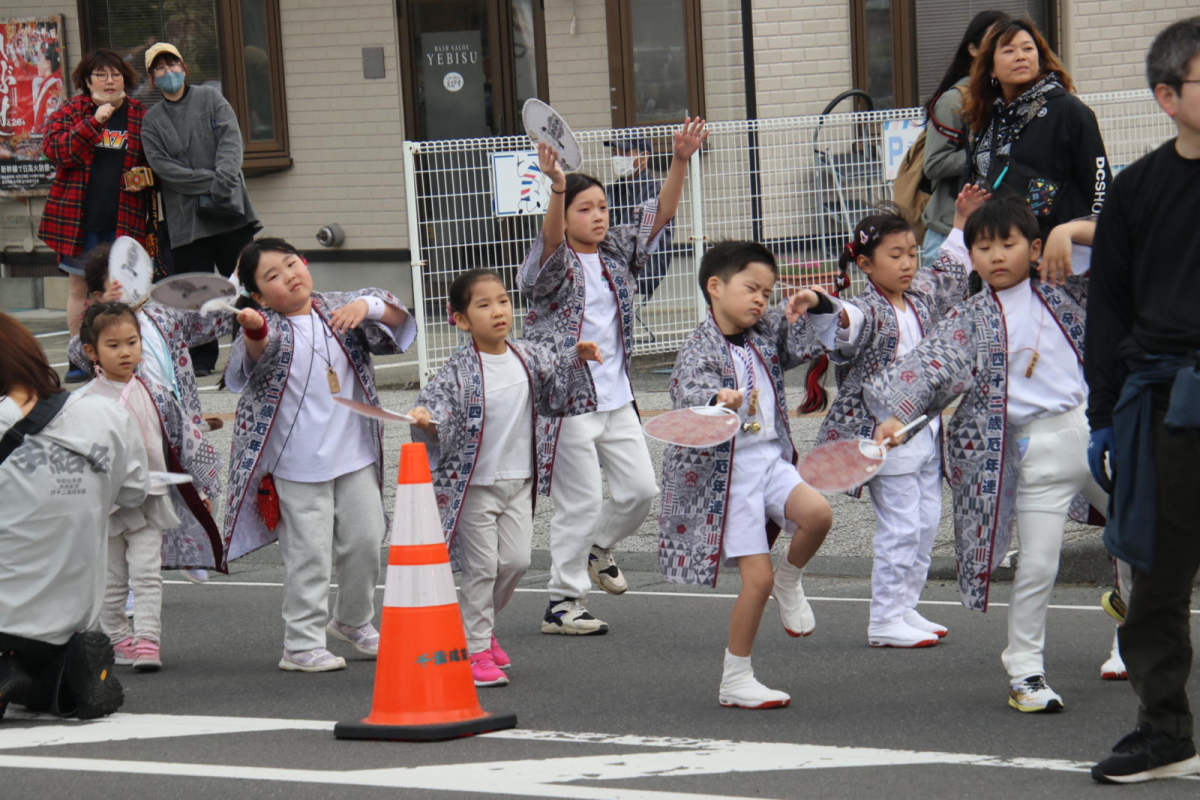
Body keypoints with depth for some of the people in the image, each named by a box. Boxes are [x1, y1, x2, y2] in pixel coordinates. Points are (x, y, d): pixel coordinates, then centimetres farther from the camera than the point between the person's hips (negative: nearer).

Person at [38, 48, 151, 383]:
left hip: (124, 218, 1)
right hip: (79, 216, -1)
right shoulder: (71, 112, 5)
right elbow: (56, 149, -12)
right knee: (80, 286, 3)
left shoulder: (140, 116, 9)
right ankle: (79, 359, 10)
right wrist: (94, 122, -19)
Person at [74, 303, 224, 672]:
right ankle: (116, 639, 21)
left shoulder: (156, 395, 3)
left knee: (147, 573, -7)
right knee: (112, 579, 9)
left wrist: (203, 488, 14)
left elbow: (186, 440, 11)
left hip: (151, 500, 1)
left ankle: (147, 641, -9)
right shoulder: (85, 401, -5)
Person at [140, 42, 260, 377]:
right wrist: (209, 181, -16)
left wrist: (225, 178, -22)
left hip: (229, 209, -1)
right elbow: (162, 167, -4)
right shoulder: (153, 121, 10)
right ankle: (202, 358, 8)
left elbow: (231, 140, -4)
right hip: (185, 219, 1)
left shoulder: (211, 99, 9)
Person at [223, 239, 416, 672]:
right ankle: (302, 645, 4)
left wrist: (367, 306, -21)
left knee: (366, 539, 12)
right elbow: (256, 355, -30)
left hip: (356, 455, 5)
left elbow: (398, 322, 0)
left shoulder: (339, 308, 4)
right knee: (309, 553, -5)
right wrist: (254, 332, -53)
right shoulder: (271, 326, -8)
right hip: (297, 465, -5)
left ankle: (353, 621, 33)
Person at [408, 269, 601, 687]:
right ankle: (476, 650, 9)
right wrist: (425, 419, -44)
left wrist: (577, 358, 4)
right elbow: (436, 401, -23)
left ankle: (483, 626, 30)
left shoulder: (528, 358, 3)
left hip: (519, 481, 5)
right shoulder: (459, 370, -14)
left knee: (516, 560, 6)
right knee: (481, 568, -1)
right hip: (475, 484, -5)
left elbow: (556, 379, 20)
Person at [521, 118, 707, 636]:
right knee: (581, 504, -4)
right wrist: (557, 187, -51)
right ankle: (562, 603, 7)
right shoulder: (553, 265, -10)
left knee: (640, 488, 8)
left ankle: (598, 550, 36)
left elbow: (661, 213, 0)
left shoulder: (618, 254, 7)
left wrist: (681, 161, -16)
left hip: (616, 400, 6)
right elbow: (552, 239, -33)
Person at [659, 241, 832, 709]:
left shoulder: (767, 332, 7)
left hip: (771, 460, 6)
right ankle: (735, 682, 6)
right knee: (757, 576, -8)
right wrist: (718, 401, -54)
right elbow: (691, 393, -32)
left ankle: (789, 582, 9)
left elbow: (806, 345, 19)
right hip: (726, 472, -6)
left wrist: (809, 310, -1)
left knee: (817, 514, -24)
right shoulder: (701, 349, -14)